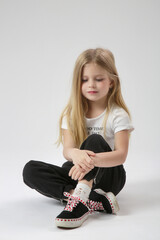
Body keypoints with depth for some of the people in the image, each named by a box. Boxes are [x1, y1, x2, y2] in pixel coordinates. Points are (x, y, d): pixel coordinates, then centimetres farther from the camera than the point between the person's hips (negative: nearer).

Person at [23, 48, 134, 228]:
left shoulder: (118, 115, -9)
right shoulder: (72, 113, 1)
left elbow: (121, 155, -22)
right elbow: (67, 150, -12)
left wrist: (93, 160, -43)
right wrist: (76, 154, -39)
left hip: (107, 175, -4)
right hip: (78, 173, 4)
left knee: (94, 140, -31)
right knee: (30, 170, -19)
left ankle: (80, 199, -43)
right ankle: (95, 200, -31)